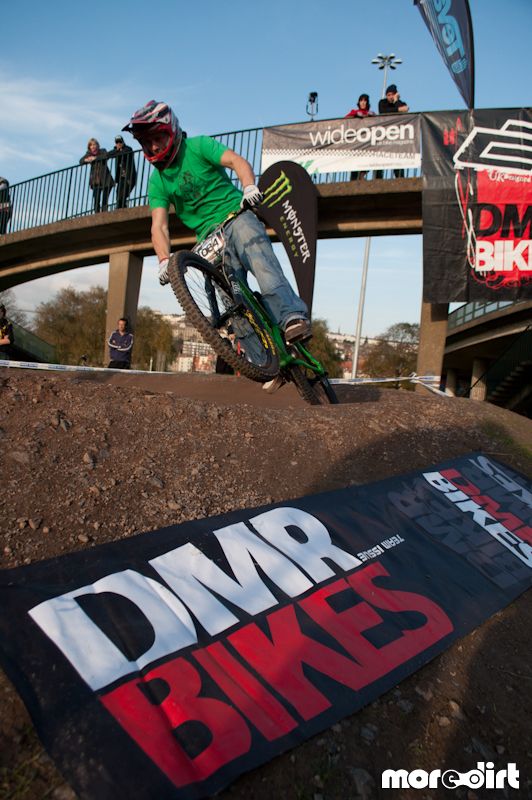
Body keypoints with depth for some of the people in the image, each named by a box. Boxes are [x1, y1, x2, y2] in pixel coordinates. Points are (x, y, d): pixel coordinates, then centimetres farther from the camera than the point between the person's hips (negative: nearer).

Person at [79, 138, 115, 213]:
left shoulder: (102, 151, 3)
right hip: (95, 181, 3)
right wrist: (86, 160, -19)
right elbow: (81, 161, 3)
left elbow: (106, 156, -18)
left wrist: (94, 158, -22)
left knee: (104, 200, -9)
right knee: (96, 201, -3)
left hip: (105, 180, -3)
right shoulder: (89, 153, 11)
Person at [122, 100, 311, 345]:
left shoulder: (198, 146, 1)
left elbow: (238, 161, -13)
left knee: (263, 267, -30)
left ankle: (294, 317, -41)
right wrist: (164, 260, -19)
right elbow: (159, 226, -1)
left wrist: (249, 186, -34)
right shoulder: (157, 182, 9)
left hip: (236, 217, -3)